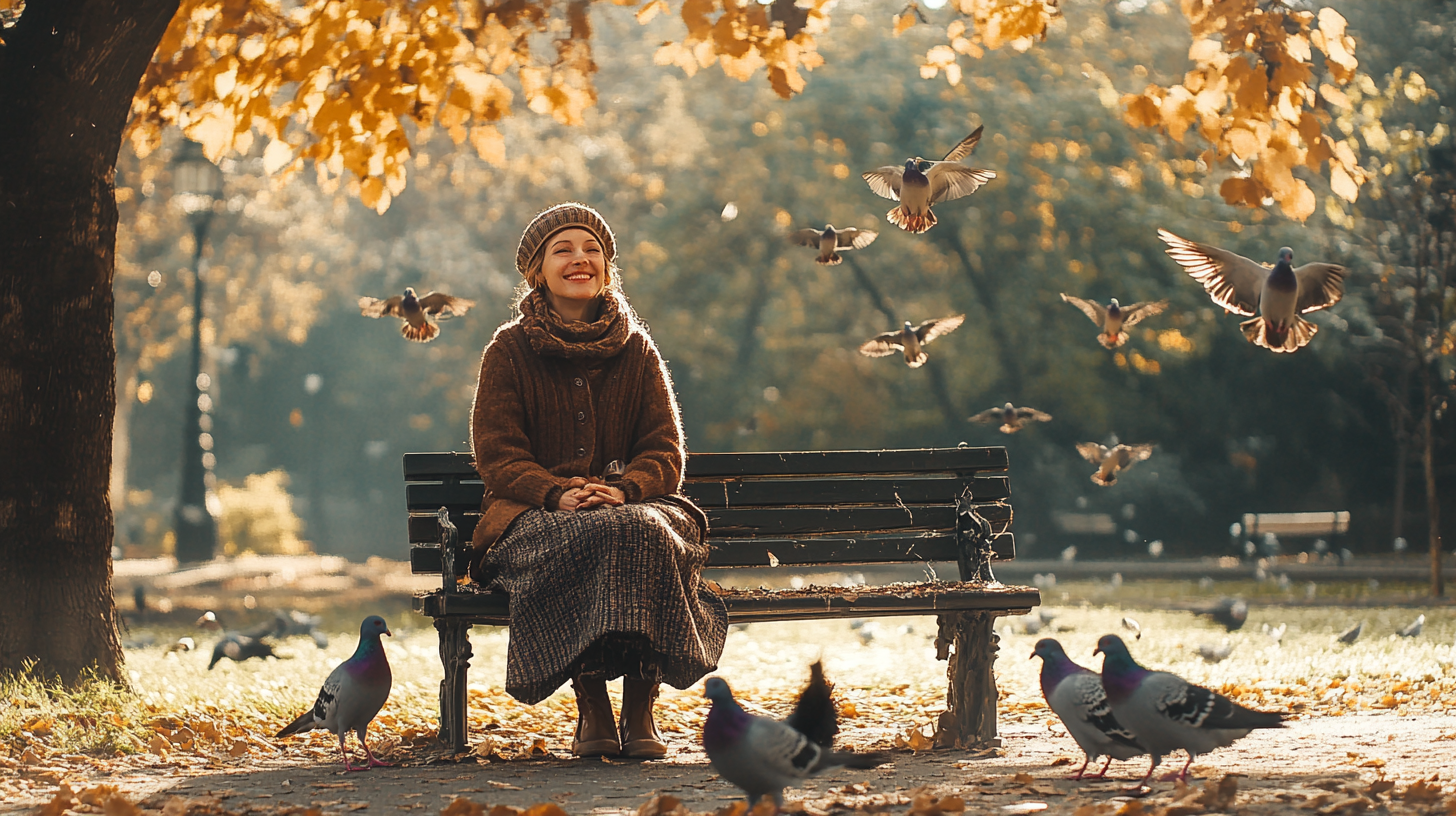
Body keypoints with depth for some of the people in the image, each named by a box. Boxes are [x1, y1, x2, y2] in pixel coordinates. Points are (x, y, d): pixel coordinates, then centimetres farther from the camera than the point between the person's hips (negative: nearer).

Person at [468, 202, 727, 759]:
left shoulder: (637, 351, 13)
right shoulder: (509, 351, 7)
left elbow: (665, 452, 7)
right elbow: (497, 455, 0)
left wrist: (625, 490, -17)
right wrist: (558, 493, -20)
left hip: (633, 505, 2)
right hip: (534, 516, -2)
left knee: (645, 532, -36)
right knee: (585, 539, -38)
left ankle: (641, 711, -30)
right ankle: (591, 709, -30)